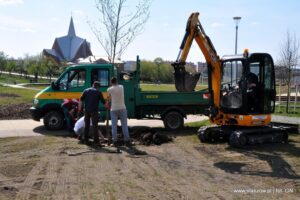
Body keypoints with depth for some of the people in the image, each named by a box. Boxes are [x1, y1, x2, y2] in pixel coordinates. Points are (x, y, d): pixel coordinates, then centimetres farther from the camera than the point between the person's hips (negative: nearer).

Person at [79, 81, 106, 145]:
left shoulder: (86, 90, 10)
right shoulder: (98, 92, 2)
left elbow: (81, 100, 5)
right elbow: (103, 102, 4)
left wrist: (80, 108, 9)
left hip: (86, 110, 3)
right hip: (94, 111, -3)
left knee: (86, 125, 13)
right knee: (95, 126, 1)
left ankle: (85, 140, 16)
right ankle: (96, 141, 0)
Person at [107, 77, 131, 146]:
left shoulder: (109, 89, -3)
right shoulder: (121, 87, 5)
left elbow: (109, 98, 7)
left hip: (114, 109, -2)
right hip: (122, 108, 2)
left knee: (114, 126, 4)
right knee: (124, 125, 5)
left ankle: (115, 141, 4)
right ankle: (127, 140, 4)